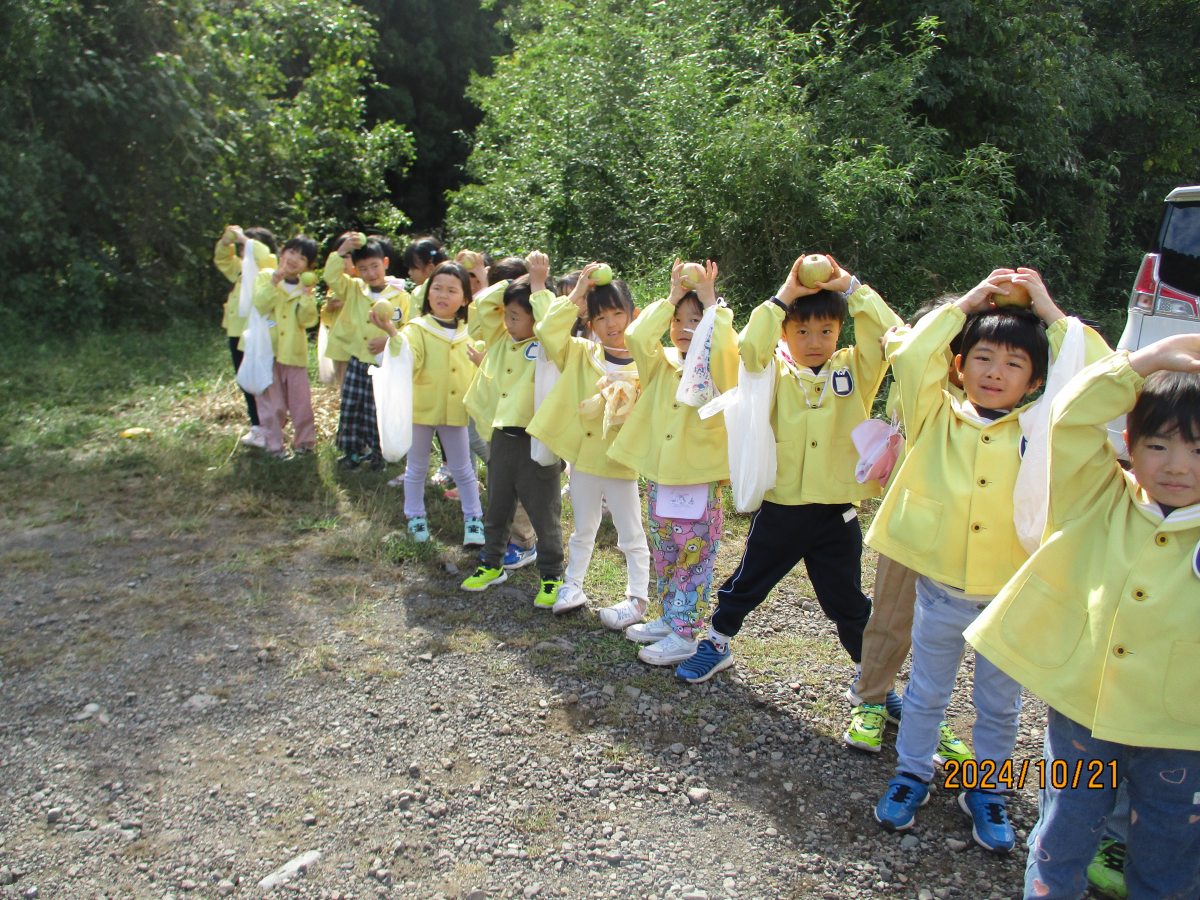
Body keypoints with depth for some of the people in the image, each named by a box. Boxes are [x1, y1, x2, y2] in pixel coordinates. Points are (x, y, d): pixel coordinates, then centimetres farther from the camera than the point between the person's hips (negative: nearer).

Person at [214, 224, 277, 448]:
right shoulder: (241, 269, 15)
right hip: (236, 334, 8)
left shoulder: (269, 270, -8)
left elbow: (263, 256, -28)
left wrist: (244, 239, -16)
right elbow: (221, 259, 24)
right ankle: (257, 426, 23)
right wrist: (226, 241, 6)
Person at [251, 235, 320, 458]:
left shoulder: (305, 287, 4)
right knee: (271, 402, 5)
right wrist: (274, 281, -24)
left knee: (301, 399, 6)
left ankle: (304, 440, 20)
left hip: (294, 351, 1)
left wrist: (307, 295, -19)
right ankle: (274, 444, 15)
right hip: (267, 349, -1)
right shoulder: (266, 276, 0)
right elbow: (258, 306, -16)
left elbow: (307, 320, -7)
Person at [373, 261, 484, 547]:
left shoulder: (468, 333, 1)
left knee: (462, 469, 11)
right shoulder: (416, 329, -11)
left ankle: (473, 518, 23)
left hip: (455, 411, 2)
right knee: (417, 467, 14)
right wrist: (392, 334, -42)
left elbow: (477, 371, 14)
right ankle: (415, 516, 31)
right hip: (421, 409, -2)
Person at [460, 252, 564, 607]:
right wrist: (517, 280, 0)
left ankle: (552, 576, 20)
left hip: (537, 441, -6)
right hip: (502, 437, 7)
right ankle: (492, 565, 38)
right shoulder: (501, 340, 7)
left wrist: (538, 284, -17)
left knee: (544, 514, 6)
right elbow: (483, 304, 6)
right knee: (496, 509, 20)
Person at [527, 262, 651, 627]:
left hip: (621, 461, -2)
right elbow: (548, 332, -14)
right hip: (583, 458, 3)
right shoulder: (580, 354, -1)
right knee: (583, 531, 19)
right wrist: (576, 295, -17)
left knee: (631, 535, 10)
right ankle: (573, 586, 34)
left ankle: (636, 595, 24)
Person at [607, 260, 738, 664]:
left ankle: (685, 634, 13)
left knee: (694, 561, 4)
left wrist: (711, 303, -17)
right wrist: (670, 298, -9)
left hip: (699, 482, -5)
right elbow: (636, 337, -13)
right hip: (657, 478, 5)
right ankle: (668, 618, 32)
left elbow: (727, 348, -29)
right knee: (664, 559, 17)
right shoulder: (662, 365, 6)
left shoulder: (718, 369, -5)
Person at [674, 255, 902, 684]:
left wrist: (851, 287, -18)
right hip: (779, 508, 0)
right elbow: (748, 349, -22)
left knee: (847, 601, 14)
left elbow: (891, 336, -15)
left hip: (836, 511, 0)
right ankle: (717, 644, 40)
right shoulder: (775, 372, -3)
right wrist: (782, 298, -23)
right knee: (746, 584, 17)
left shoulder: (855, 369, 0)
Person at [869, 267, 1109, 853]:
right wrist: (966, 303, -10)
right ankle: (912, 773, 39)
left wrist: (1048, 310, -9)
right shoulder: (938, 420, -5)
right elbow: (909, 356, -17)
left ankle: (985, 789, 39)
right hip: (940, 591, 0)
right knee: (926, 693, 18)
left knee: (999, 704, 18)